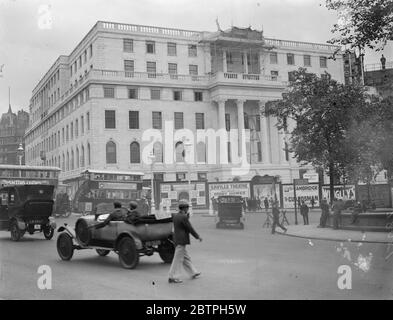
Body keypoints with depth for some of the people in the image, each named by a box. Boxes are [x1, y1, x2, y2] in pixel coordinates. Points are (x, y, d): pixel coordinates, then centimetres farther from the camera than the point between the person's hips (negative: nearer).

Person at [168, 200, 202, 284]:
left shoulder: (175, 216, 9)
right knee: (178, 259, -4)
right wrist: (198, 237, -2)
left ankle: (193, 273, 28)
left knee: (186, 258, 17)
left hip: (177, 240, 9)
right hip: (181, 241, -9)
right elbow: (190, 229, -14)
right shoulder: (183, 217, -17)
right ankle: (172, 277, -2)